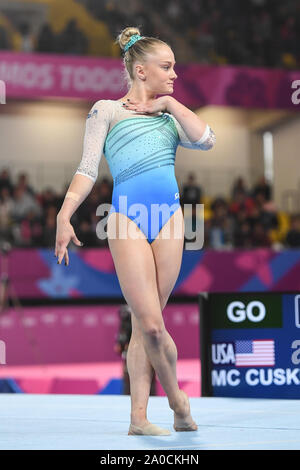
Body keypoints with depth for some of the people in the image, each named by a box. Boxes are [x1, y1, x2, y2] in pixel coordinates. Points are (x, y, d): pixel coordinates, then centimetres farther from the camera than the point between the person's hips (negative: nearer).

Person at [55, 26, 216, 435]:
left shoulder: (168, 116, 22)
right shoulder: (107, 110, 8)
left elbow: (206, 140, 4)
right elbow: (88, 169, -1)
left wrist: (170, 103, 6)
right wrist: (64, 216, -13)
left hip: (169, 217, 5)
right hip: (128, 216, -4)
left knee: (147, 323, 4)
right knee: (150, 324, -10)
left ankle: (139, 416, 6)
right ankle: (176, 396, 12)